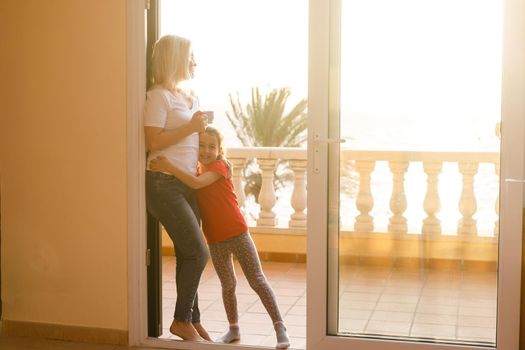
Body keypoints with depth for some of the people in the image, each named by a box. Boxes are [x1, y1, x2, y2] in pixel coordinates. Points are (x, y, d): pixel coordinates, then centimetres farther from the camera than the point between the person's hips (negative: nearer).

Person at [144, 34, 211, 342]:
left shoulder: (191, 96, 15)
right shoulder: (159, 96, -9)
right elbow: (154, 141, -18)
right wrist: (191, 126, -15)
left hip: (189, 184, 7)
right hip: (164, 184, -7)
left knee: (188, 255, 9)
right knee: (199, 252, -8)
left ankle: (193, 320, 19)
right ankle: (181, 320, 7)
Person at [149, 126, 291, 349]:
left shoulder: (221, 166, -11)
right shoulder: (195, 172, 11)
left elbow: (198, 183, -28)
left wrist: (169, 167, -34)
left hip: (237, 233, -6)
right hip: (215, 240, 6)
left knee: (257, 280, -4)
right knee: (227, 285, 16)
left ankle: (279, 326, 2)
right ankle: (233, 329, 30)